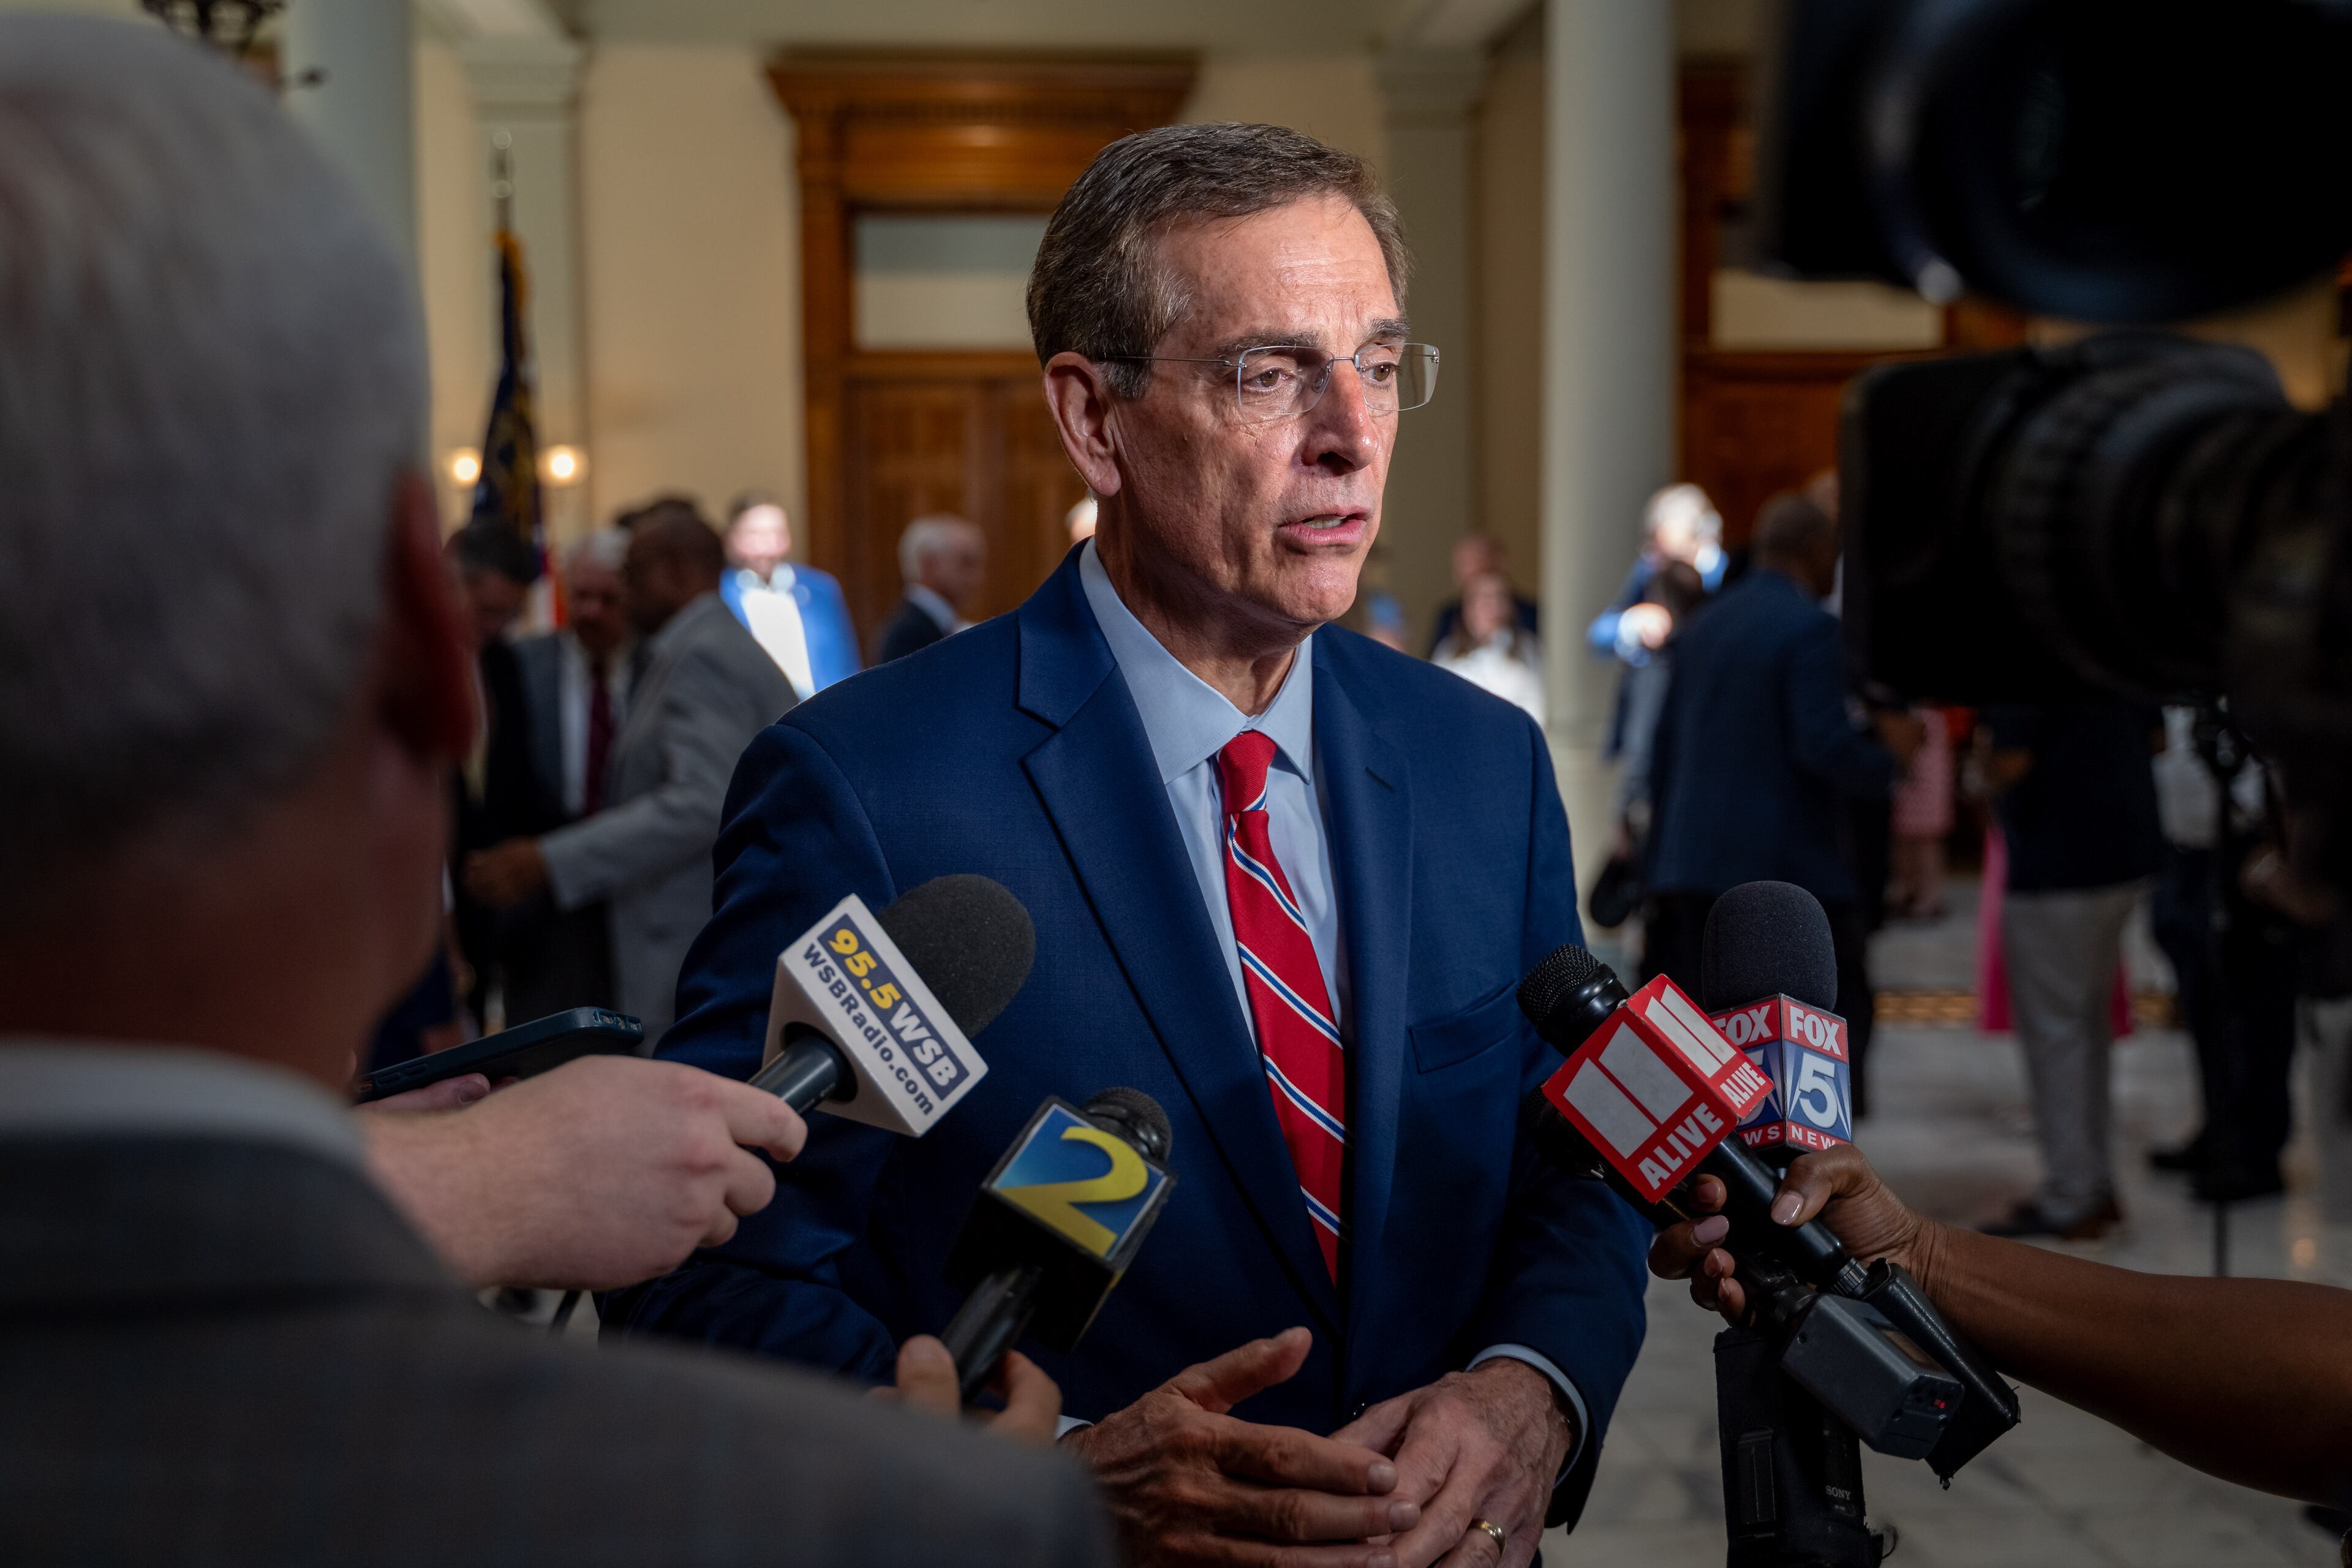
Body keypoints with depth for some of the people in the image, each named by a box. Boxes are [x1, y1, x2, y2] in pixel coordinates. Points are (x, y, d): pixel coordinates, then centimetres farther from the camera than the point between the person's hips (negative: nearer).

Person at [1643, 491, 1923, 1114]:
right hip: (1783, 866, -7)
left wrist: (1663, 858, 22)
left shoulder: (1705, 623, 14)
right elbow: (1822, 746, -19)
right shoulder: (1809, 627, -9)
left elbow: (1664, 748, 16)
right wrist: (1888, 755, 0)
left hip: (1692, 863, 7)